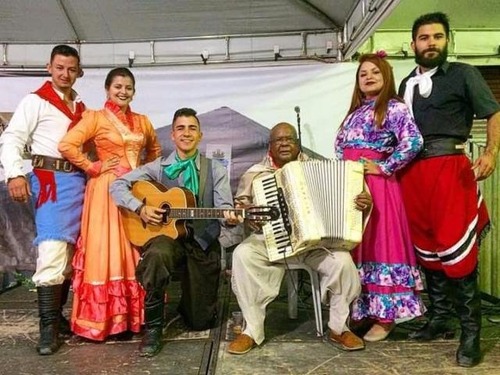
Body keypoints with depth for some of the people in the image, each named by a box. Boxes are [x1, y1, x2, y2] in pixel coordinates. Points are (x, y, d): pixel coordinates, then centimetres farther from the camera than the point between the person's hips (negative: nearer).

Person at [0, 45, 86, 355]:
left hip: (79, 180, 6)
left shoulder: (81, 108, 19)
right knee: (53, 251, -15)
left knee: (71, 251, 8)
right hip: (50, 180, -6)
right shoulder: (36, 101, 1)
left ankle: (57, 314, 20)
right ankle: (49, 327, -8)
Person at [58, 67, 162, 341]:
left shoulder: (142, 121, 14)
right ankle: (101, 319, 6)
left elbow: (155, 149, 28)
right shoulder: (95, 118, -2)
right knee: (106, 252, -4)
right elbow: (66, 145, -13)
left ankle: (135, 315, 17)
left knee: (136, 253, 7)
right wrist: (93, 167, -9)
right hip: (107, 191, -5)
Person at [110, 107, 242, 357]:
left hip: (203, 242, 1)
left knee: (201, 320, 2)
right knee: (156, 255, -40)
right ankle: (153, 328, -19)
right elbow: (118, 186, 1)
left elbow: (224, 208, -8)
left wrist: (230, 218, -31)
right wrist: (140, 208, -15)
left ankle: (189, 301, 41)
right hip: (169, 236, 0)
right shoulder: (159, 167, 3)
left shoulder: (215, 170, 2)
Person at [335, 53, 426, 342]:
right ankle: (361, 311, 20)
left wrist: (384, 167, -12)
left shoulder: (395, 108, -3)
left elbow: (414, 142, -17)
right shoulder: (355, 111, 19)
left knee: (379, 242, -4)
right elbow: (340, 144, 26)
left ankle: (385, 316, 5)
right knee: (355, 245, 9)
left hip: (376, 185, -7)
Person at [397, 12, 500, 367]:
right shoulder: (407, 84, 19)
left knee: (456, 246, -11)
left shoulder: (463, 74, 5)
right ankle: (440, 318, 21)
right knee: (426, 246, 9)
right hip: (412, 170, 5)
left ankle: (471, 331, 1)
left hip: (449, 166, -5)